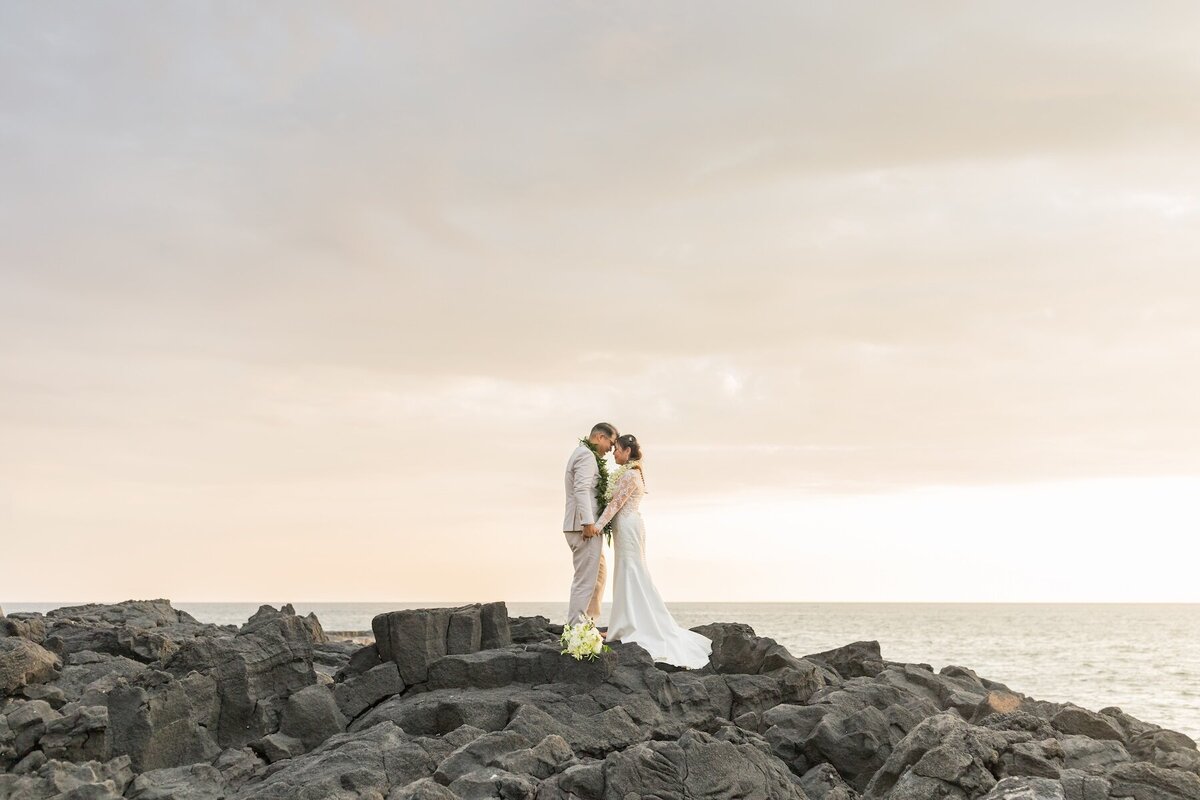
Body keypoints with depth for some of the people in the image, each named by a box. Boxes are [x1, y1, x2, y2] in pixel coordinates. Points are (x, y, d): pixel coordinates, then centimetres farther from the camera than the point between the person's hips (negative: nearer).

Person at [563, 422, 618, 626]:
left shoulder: (583, 454, 22)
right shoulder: (586, 456, -11)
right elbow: (581, 489, -23)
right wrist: (588, 522, -28)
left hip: (588, 527, 11)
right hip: (585, 528, -11)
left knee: (598, 575, 18)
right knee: (585, 579, -9)